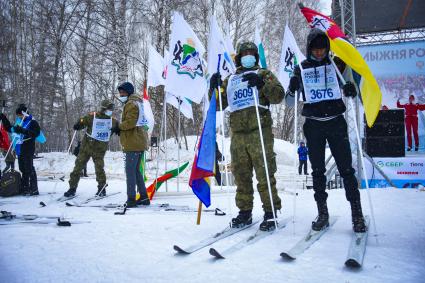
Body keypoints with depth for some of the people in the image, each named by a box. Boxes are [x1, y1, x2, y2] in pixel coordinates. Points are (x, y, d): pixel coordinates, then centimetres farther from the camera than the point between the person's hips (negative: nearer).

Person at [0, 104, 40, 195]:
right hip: (19, 149, 8)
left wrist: (22, 130, -28)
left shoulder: (32, 122, -6)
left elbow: (36, 133, -21)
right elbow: (10, 129, 30)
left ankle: (34, 189, -5)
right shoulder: (18, 122, 17)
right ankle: (25, 188, 20)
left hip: (28, 150, -8)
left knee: (29, 169, -9)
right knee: (23, 169, 12)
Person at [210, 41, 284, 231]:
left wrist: (261, 83, -15)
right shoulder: (230, 80, 25)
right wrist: (214, 88, 4)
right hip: (238, 134, 4)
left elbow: (278, 95, 0)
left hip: (259, 130, -4)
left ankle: (270, 212, -3)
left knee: (264, 173, -8)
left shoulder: (263, 74, 15)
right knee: (241, 175, 5)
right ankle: (245, 212, 14)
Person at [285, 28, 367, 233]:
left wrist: (351, 90, -11)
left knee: (346, 169, -3)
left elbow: (350, 93, 12)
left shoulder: (336, 64, 5)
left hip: (336, 123, -1)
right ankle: (322, 213, 15)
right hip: (313, 126, 1)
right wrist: (292, 89, -15)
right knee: (317, 171, 5)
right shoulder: (301, 69, 5)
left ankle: (357, 213, 4)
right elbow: (289, 102, 7)